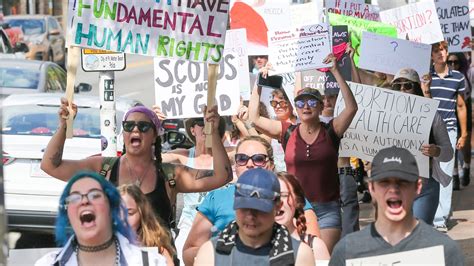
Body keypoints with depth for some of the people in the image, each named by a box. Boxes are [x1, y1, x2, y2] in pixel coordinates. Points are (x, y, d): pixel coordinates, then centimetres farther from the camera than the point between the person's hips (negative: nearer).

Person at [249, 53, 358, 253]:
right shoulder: (287, 132, 5)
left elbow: (351, 107, -10)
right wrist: (259, 85, 1)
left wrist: (336, 72, -11)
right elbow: (254, 118, 1)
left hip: (327, 209, -1)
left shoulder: (330, 131, 3)